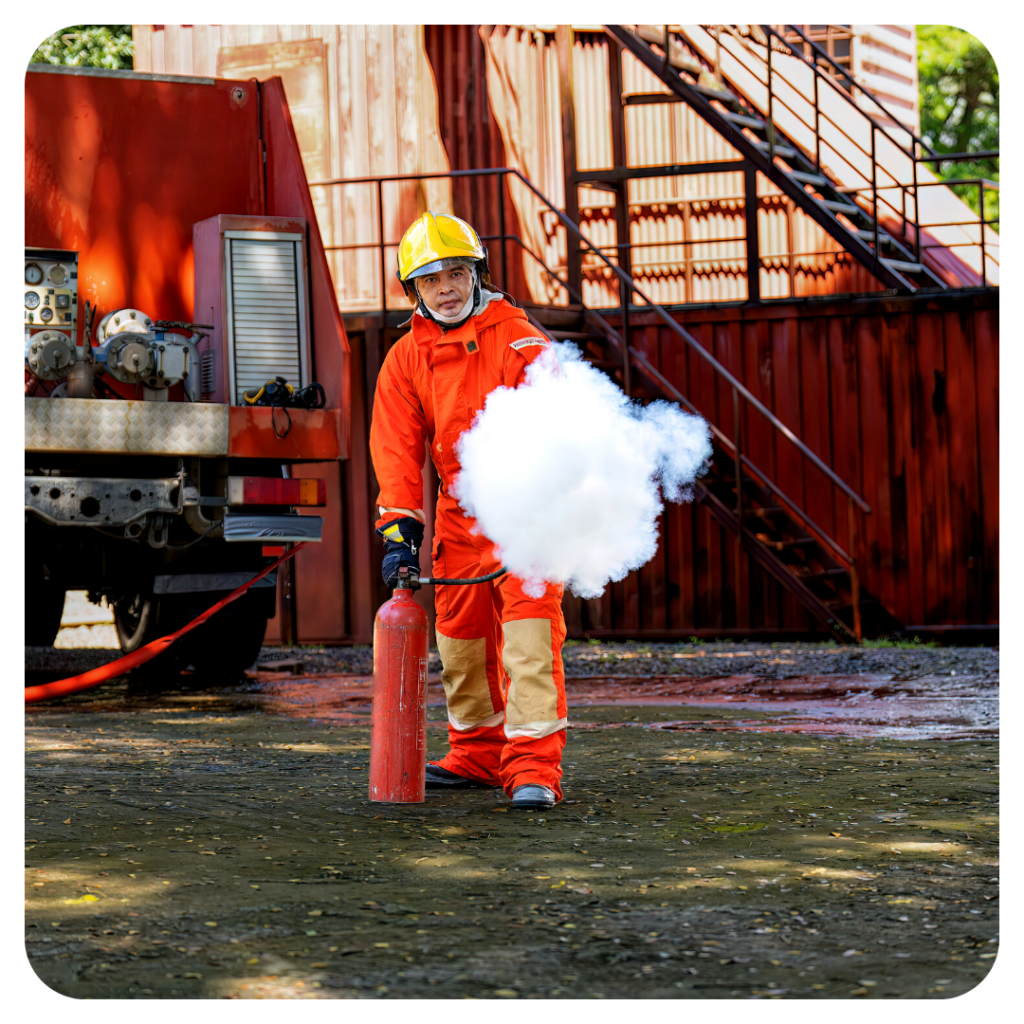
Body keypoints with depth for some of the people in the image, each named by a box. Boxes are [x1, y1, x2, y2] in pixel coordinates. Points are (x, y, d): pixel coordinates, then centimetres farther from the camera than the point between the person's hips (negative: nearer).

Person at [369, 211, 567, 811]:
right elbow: (397, 448, 0)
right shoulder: (407, 359, 5)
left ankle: (534, 766, -17)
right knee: (461, 637, 13)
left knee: (529, 633, -14)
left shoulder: (516, 337, -7)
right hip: (459, 513, 5)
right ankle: (478, 755, 29)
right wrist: (400, 528, -11)